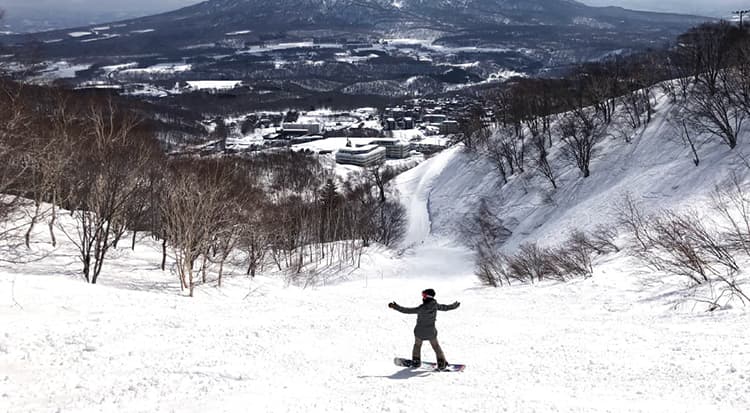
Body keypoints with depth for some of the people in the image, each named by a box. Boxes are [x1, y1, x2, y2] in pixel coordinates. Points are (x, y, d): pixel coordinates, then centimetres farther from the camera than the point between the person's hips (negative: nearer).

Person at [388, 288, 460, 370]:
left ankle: (416, 361, 28)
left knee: (417, 345, 23)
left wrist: (395, 306, -20)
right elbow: (446, 307, 3)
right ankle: (441, 362, 18)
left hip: (420, 332, -2)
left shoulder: (421, 308, -26)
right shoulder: (435, 305, -14)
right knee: (436, 346, 21)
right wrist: (456, 305, 22)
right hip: (431, 332, 3)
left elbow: (407, 310, -25)